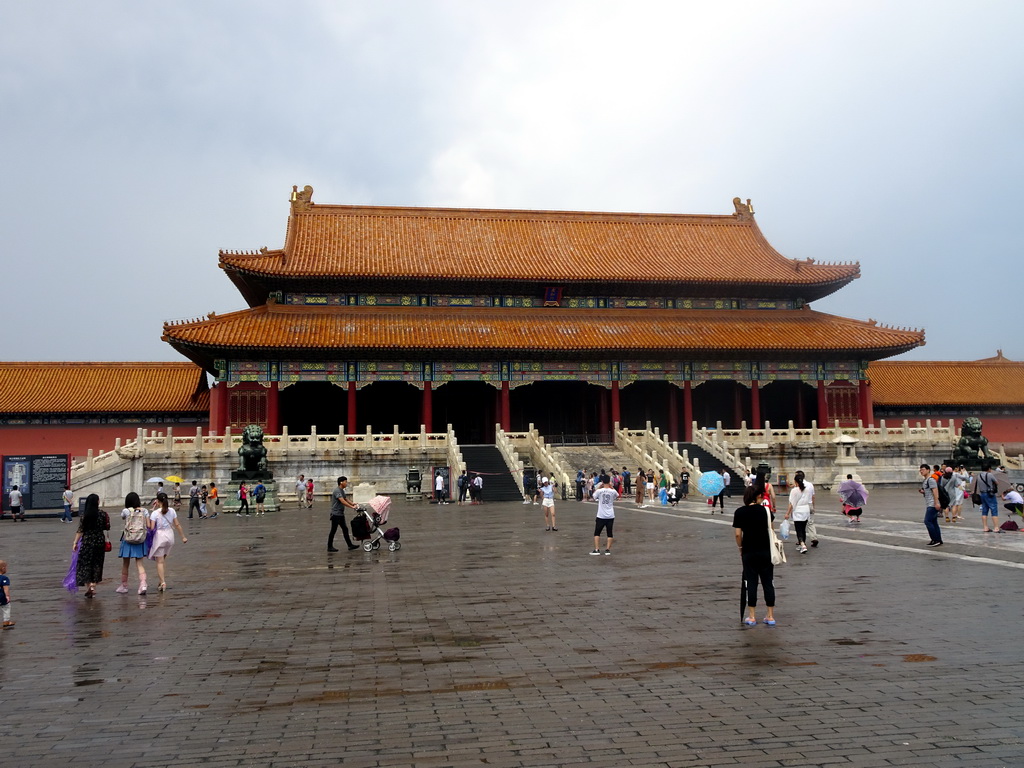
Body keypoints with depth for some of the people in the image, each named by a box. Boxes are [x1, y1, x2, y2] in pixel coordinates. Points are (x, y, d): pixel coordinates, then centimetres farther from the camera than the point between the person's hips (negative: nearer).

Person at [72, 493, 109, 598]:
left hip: (87, 542, -1)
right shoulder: (103, 514, -6)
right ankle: (93, 585, 9)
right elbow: (107, 527, 3)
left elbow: (80, 530, -7)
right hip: (100, 542, 1)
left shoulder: (84, 515, -8)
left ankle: (88, 586, -1)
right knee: (96, 565, 13)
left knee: (85, 564, 7)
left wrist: (75, 543, -1)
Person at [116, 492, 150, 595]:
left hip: (128, 540, -1)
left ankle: (124, 586, 27)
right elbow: (148, 526, -5)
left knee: (125, 564, 13)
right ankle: (143, 584, -11)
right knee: (139, 563, 6)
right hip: (140, 540, 1)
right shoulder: (144, 511, -4)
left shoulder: (126, 511, -7)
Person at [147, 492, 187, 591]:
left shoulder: (155, 513, -11)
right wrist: (183, 536, 11)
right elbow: (177, 525, 5)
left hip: (159, 536, -5)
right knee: (162, 560, 19)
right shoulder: (172, 511, 1)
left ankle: (162, 582, -8)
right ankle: (163, 581, 20)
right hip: (169, 535, 5)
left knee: (160, 562, 1)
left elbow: (151, 528, -17)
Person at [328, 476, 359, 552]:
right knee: (333, 531, -2)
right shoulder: (337, 491, -19)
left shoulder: (342, 491, 13)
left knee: (345, 529, 10)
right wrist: (352, 507, -31)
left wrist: (353, 504, 0)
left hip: (341, 514, 10)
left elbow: (346, 499, 16)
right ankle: (330, 547, 6)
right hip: (336, 514, -10)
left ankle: (350, 545, 13)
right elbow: (342, 501, -28)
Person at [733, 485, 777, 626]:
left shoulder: (739, 512, -5)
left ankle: (752, 617, 9)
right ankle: (770, 616, 14)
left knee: (751, 583, 7)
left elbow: (738, 534, -5)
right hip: (765, 551, 0)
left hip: (748, 552, 0)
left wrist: (740, 548, 9)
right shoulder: (765, 510, -5)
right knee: (768, 583, 9)